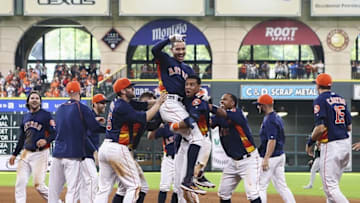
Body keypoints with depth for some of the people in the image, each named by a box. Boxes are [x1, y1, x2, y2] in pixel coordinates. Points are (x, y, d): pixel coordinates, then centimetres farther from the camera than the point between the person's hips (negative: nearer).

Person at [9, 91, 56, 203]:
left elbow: (54, 133, -9)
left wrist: (46, 140, -29)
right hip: (26, 153, 6)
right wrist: (15, 154, 22)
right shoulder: (25, 117, 18)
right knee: (20, 183, -3)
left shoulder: (46, 115, -2)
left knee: (39, 184, -10)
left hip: (40, 153, -6)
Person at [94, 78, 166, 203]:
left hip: (104, 148, 9)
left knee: (104, 188, 9)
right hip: (117, 149, -9)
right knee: (134, 185, -3)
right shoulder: (122, 106, -14)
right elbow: (144, 118, -16)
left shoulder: (116, 103, 14)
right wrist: (158, 103, -7)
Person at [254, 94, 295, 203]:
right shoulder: (277, 118, 15)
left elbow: (272, 141, -24)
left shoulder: (269, 120, -17)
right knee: (281, 186, 11)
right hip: (280, 156, 10)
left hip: (271, 157, -10)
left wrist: (266, 159, -28)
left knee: (261, 187, -5)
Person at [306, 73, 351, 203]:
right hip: (345, 144, 8)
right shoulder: (341, 99, 15)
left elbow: (320, 127, -17)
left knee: (330, 187, -9)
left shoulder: (320, 100, -8)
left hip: (331, 146, -8)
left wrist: (310, 143, -3)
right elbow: (349, 127, 13)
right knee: (333, 185, 17)